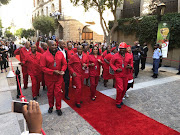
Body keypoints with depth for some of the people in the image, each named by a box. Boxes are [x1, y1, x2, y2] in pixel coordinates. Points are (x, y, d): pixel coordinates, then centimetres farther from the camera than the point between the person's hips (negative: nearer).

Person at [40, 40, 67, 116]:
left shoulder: (60, 53, -1)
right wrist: (53, 71, -19)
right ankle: (51, 106, 36)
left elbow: (64, 64, 3)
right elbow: (43, 67, -12)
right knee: (50, 92, 14)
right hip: (49, 78, -1)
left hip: (59, 77, 1)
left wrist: (62, 70, -16)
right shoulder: (45, 55, -10)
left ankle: (58, 108, 22)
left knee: (58, 92, 4)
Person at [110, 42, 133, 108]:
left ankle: (120, 99, 39)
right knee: (120, 89, -8)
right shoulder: (115, 56, -9)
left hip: (125, 75, 5)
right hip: (118, 75, -4)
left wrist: (130, 66, -12)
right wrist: (116, 69, -16)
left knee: (124, 89, 14)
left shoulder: (129, 56, 0)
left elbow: (131, 63, 12)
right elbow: (111, 63, -2)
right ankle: (118, 102, 14)